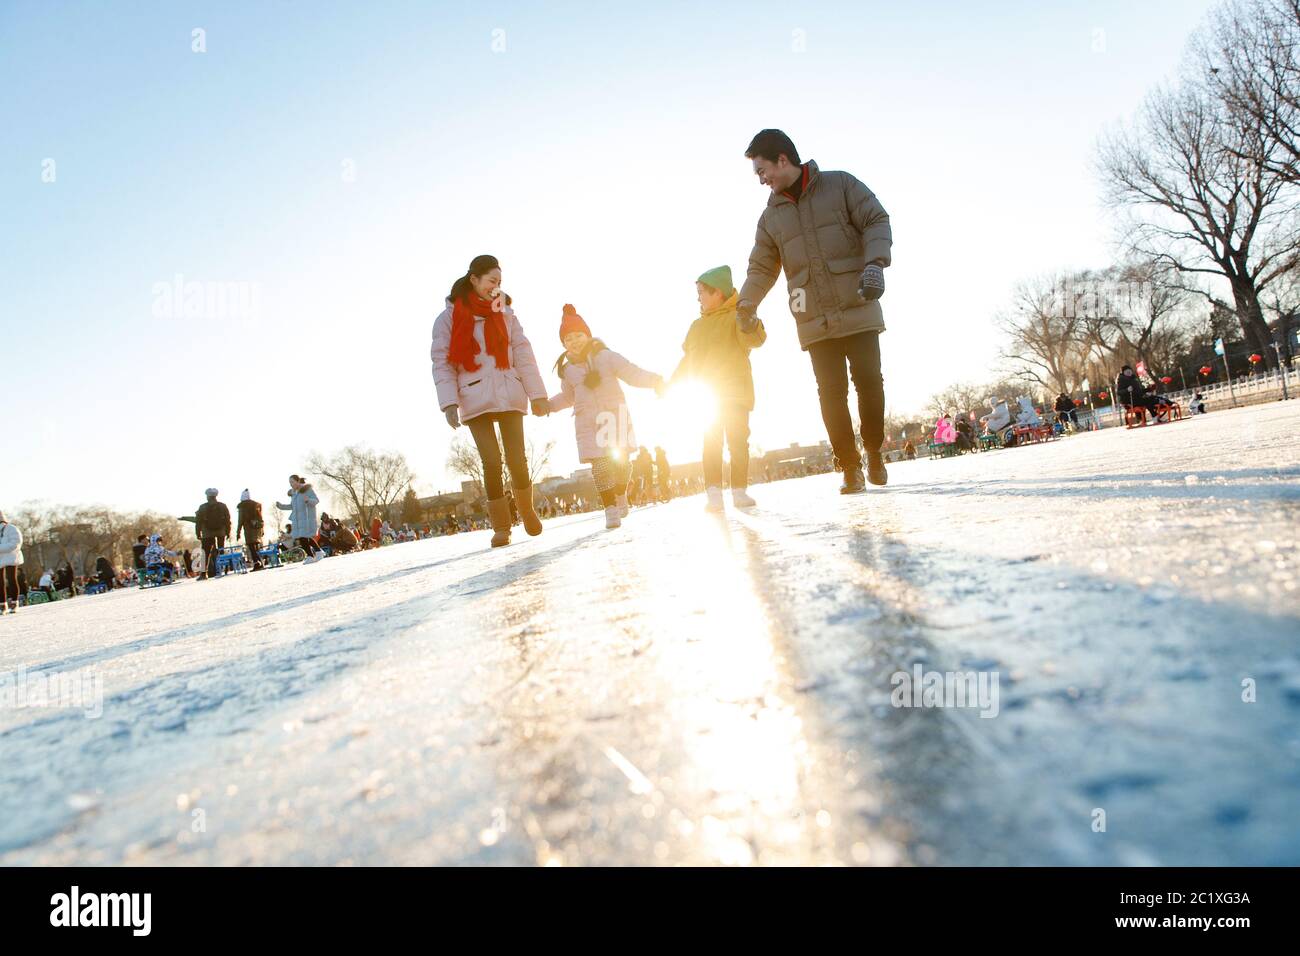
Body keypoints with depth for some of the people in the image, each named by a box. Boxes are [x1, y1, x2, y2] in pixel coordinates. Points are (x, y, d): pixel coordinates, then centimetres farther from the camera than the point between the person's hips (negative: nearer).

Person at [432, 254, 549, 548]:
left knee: (516, 459, -1)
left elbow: (523, 355, 6)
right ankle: (501, 526, 4)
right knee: (492, 463, -9)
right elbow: (442, 363, -2)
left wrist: (537, 394, -2)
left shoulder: (505, 314, 12)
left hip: (509, 397, 2)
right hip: (475, 401, -2)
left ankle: (527, 510, 24)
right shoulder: (449, 318, 4)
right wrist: (449, 403, -13)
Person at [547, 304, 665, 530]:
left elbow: (632, 373, -6)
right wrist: (548, 404, 11)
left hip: (615, 416, -1)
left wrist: (653, 380, -22)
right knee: (599, 466, -11)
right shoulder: (567, 370, 10)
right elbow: (567, 396, 25)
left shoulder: (606, 356, -1)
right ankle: (610, 510, -8)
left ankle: (621, 498, 29)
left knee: (620, 461, 3)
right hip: (588, 424, 1)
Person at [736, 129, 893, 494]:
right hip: (814, 322, 3)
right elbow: (761, 268, 17)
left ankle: (874, 451, 15)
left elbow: (876, 222, 0)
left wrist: (875, 262, -18)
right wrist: (746, 305, -1)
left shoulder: (840, 185, 5)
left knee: (869, 381, -7)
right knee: (831, 393, -4)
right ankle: (850, 467, 5)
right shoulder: (771, 216, 15)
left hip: (858, 310, -3)